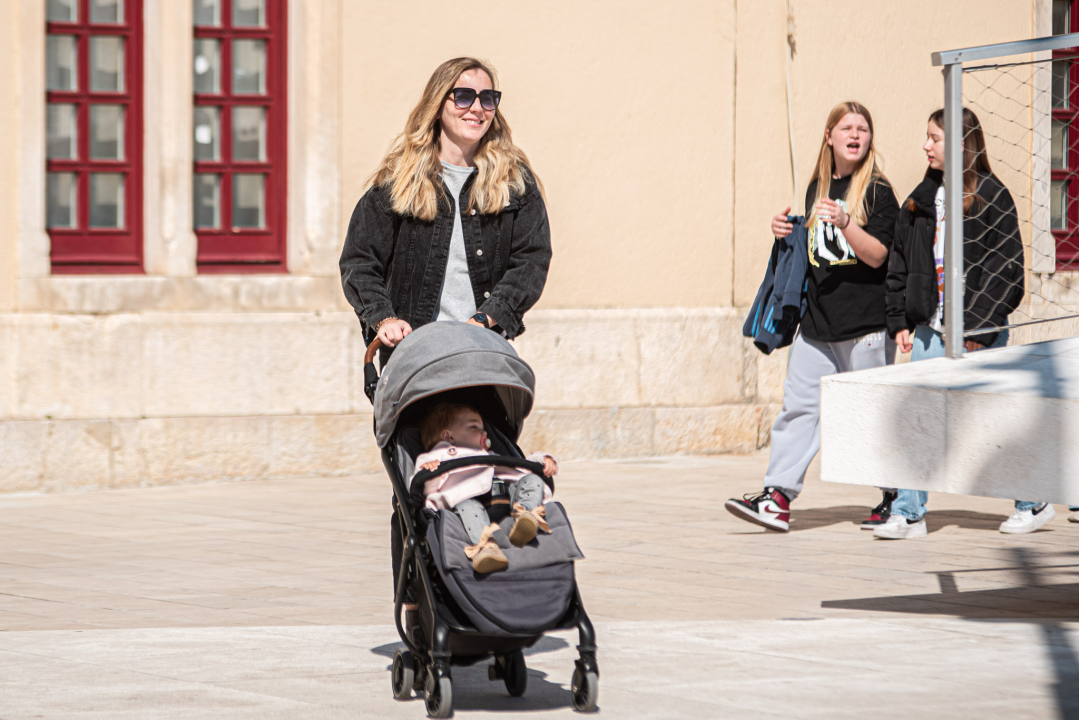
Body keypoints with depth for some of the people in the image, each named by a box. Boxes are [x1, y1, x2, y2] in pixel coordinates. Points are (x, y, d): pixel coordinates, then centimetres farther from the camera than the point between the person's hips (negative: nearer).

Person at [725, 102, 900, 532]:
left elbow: (877, 255, -13)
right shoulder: (818, 189, 14)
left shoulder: (877, 192, -5)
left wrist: (845, 223, -26)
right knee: (798, 403, -2)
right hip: (817, 320, 6)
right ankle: (778, 496, -4)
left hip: (864, 322, -6)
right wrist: (787, 234, 6)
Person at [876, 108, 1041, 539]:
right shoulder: (921, 200, 11)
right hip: (930, 329, 6)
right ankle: (908, 515, -1)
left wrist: (981, 326, -14)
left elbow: (1007, 268, -10)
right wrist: (899, 321, 8)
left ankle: (1033, 504, 20)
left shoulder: (990, 196, -7)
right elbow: (900, 264, 16)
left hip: (980, 330, -5)